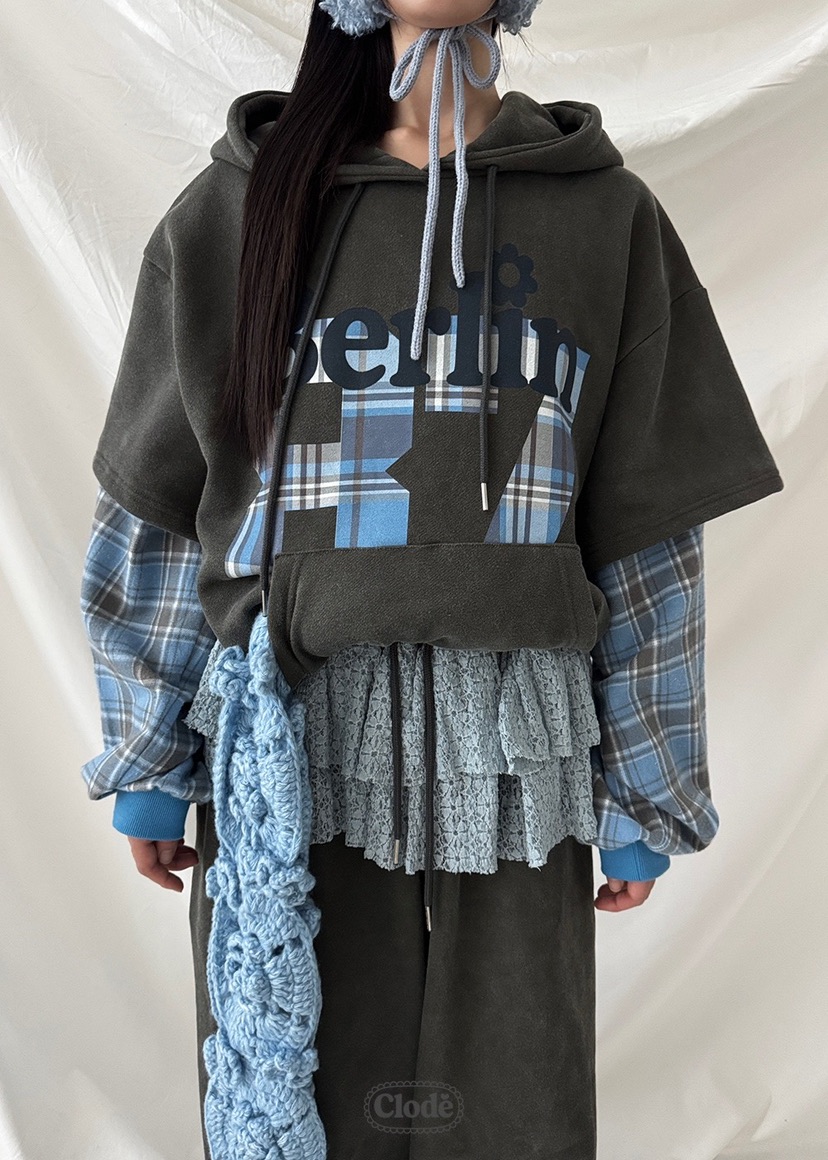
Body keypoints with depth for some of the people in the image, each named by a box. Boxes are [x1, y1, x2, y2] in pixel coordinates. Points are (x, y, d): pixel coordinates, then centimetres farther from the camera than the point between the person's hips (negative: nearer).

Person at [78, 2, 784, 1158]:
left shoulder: (609, 215, 6)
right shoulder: (240, 205, 6)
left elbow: (646, 533, 5)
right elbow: (163, 509, 7)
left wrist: (645, 799, 6)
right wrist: (148, 767, 7)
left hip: (514, 752, 1)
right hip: (288, 742, 0)